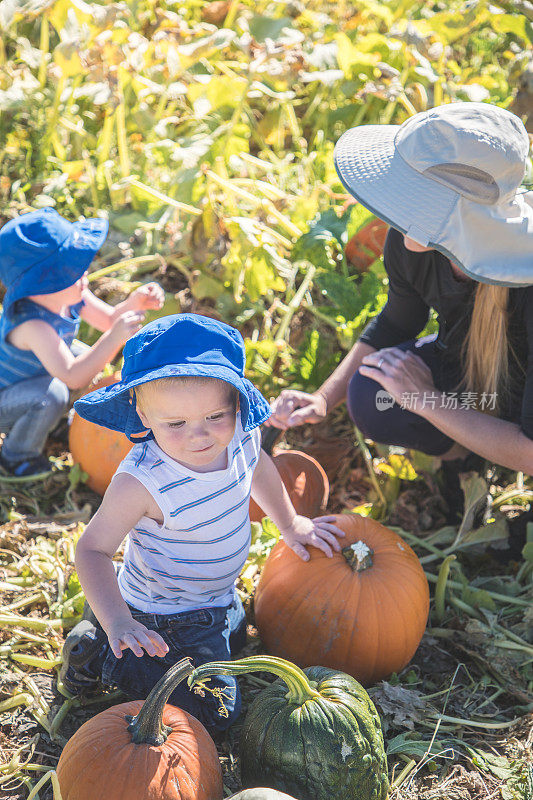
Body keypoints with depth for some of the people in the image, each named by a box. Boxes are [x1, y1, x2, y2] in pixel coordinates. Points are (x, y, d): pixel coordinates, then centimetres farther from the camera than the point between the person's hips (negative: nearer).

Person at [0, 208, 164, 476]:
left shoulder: (69, 294, -16)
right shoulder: (31, 324, -41)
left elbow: (110, 319, -4)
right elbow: (73, 377, -48)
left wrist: (135, 302, -24)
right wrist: (115, 337, -56)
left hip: (31, 379, 8)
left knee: (84, 355, 3)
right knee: (52, 394, -33)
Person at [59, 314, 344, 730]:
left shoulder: (241, 435, -20)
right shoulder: (141, 482, -39)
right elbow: (93, 548, -28)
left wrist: (290, 524, 18)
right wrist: (117, 622, -41)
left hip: (220, 599, 7)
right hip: (167, 618, -7)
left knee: (234, 642, 34)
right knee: (217, 711, -2)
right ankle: (100, 653, 8)